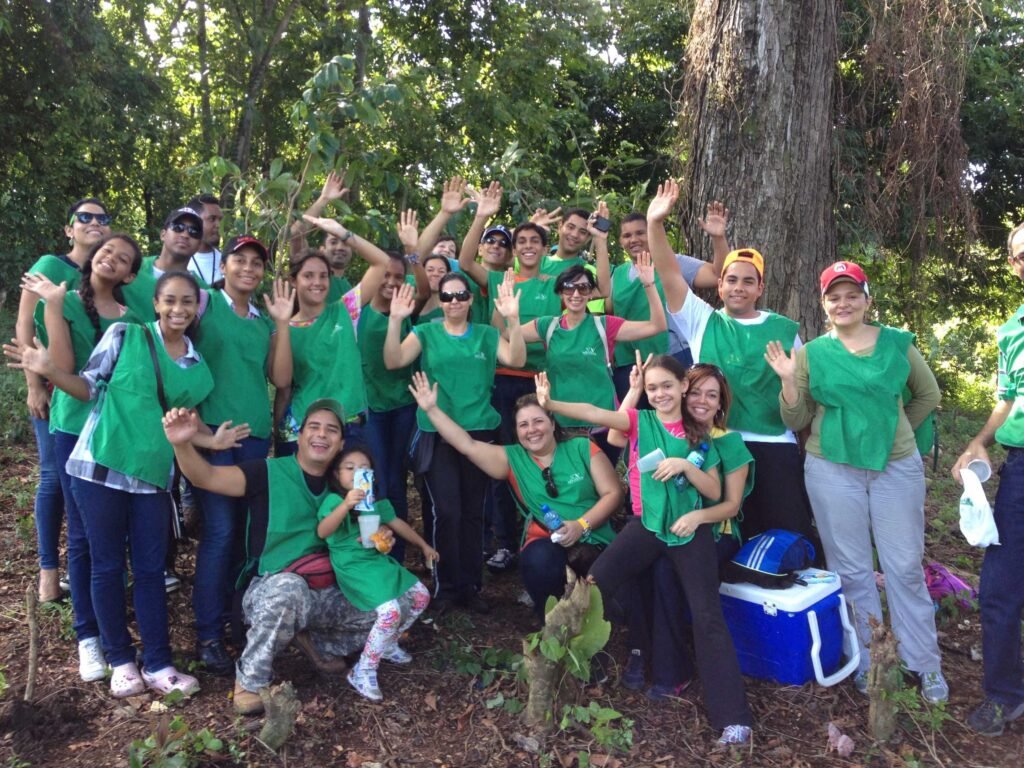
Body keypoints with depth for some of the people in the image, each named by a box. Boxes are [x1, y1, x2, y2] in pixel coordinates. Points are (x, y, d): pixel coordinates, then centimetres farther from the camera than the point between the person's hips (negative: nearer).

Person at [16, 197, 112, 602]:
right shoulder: (51, 266, -4)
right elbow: (24, 327, -8)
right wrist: (34, 385, -12)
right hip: (56, 387, -4)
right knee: (55, 475, -1)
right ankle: (48, 569, 11)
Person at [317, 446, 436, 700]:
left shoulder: (377, 501, 12)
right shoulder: (334, 500, -12)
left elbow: (397, 523, 24)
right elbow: (322, 532, -29)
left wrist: (424, 545, 28)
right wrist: (346, 505, -43)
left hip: (379, 560, 8)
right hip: (353, 567, -8)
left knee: (421, 596, 6)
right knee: (390, 612, -25)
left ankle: (388, 644, 25)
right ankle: (363, 672, -8)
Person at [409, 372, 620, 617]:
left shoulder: (582, 448, 4)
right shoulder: (513, 459, 10)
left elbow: (613, 493, 1)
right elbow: (467, 445, 4)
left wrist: (581, 525, -13)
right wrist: (431, 409, -1)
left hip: (596, 542, -1)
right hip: (548, 543, 1)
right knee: (539, 559, -34)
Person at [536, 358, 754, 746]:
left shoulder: (699, 435, 4)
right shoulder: (639, 422, 0)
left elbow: (714, 491, 3)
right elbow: (594, 413, -19)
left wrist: (685, 464, -15)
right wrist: (550, 404, -36)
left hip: (690, 529, 0)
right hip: (646, 525, 0)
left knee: (708, 617, -5)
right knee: (593, 585, -13)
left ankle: (733, 716, 1)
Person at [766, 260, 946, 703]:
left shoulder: (897, 343, 1)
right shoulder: (810, 353, -1)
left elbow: (928, 395, 15)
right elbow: (796, 422, 0)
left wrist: (893, 430, 7)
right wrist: (788, 382, -15)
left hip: (897, 467, 0)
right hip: (832, 470, 0)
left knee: (905, 567, 6)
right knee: (851, 570, 8)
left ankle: (925, 664, 19)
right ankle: (870, 661, 22)